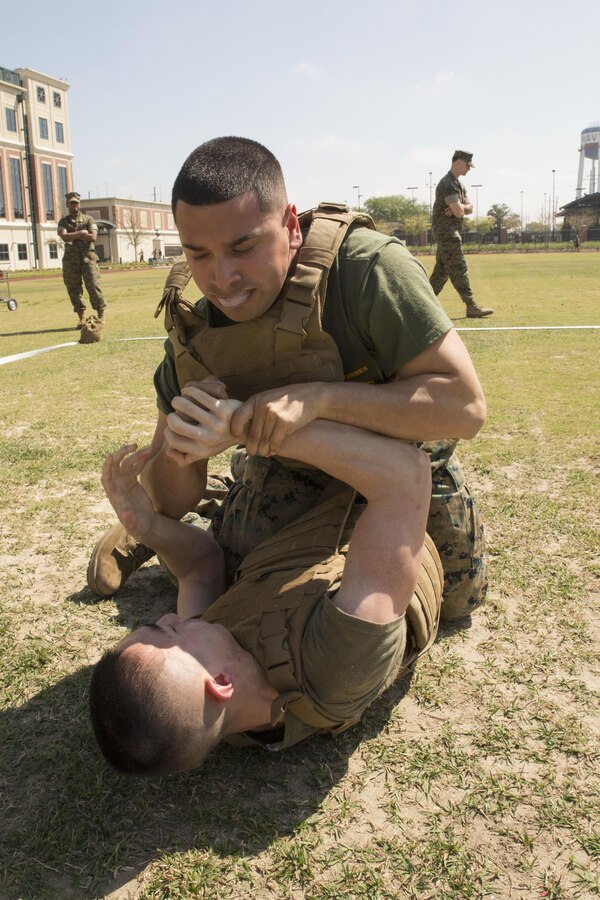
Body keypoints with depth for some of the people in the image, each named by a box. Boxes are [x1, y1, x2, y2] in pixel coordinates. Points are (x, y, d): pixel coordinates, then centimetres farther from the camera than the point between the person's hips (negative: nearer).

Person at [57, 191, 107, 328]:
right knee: (73, 289, 2)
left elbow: (93, 236, -7)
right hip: (71, 259, 2)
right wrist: (81, 233, -8)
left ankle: (101, 316, -4)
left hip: (88, 257, -2)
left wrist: (73, 236, -6)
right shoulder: (63, 222, 12)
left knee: (93, 286, -11)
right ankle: (82, 317, 10)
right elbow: (65, 236, -8)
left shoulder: (88, 219, 9)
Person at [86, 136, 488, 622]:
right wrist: (175, 453, -39)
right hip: (289, 463, 2)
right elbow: (174, 501, -14)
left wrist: (319, 397, -48)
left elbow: (466, 407, -39)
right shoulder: (194, 333, -22)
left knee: (459, 598, 12)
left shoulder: (367, 267, -36)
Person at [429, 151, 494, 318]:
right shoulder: (448, 184, -15)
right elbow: (459, 212, -22)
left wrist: (460, 207, -9)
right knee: (459, 269, -12)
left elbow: (469, 208, 12)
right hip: (447, 231, -10)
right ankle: (472, 307, -13)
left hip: (450, 231, 10)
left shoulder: (458, 184, 18)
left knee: (442, 270, 11)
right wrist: (460, 208, 0)